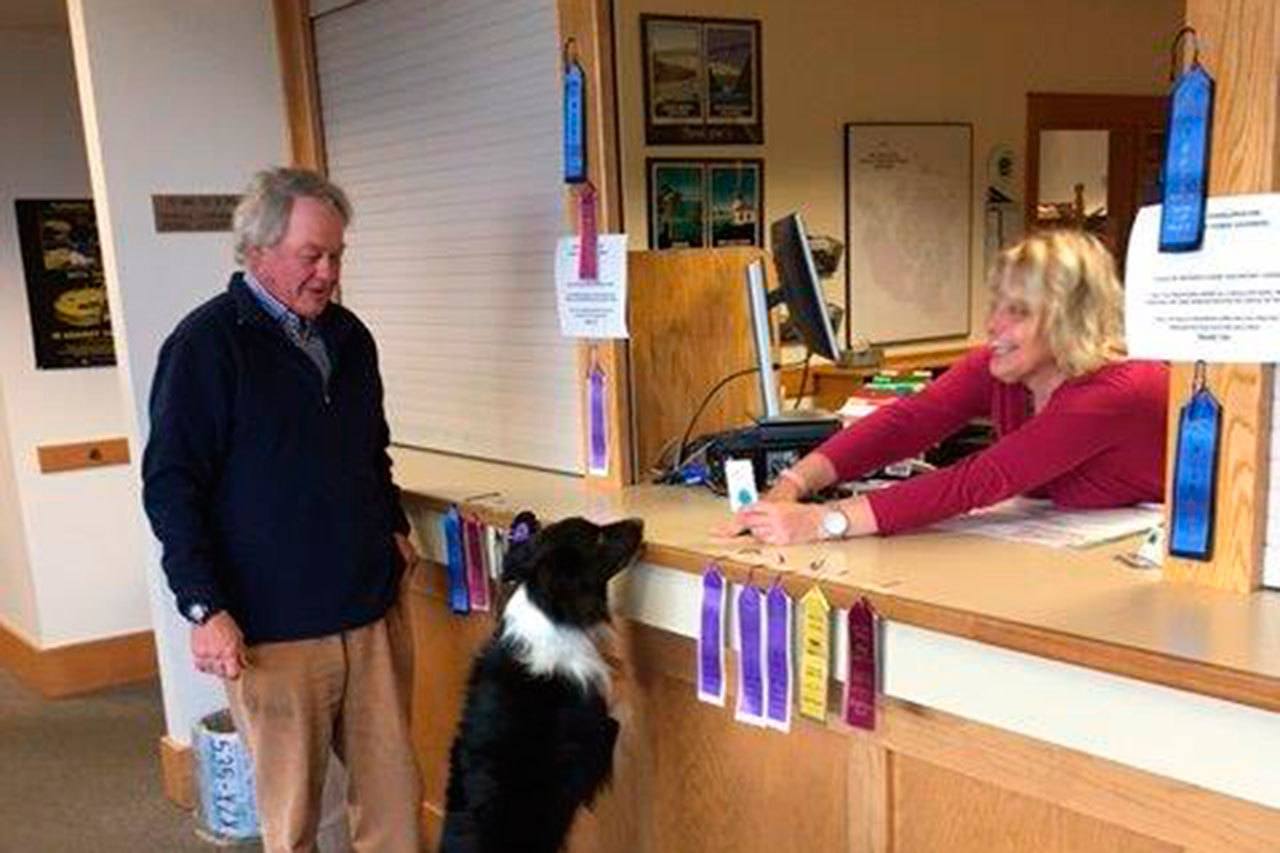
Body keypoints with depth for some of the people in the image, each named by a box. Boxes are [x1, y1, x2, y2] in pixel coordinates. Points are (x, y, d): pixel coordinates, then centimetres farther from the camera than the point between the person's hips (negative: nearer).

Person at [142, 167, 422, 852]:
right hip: (274, 629, -5)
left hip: (373, 611, 6)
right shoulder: (205, 344, -7)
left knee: (393, 794, 10)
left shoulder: (348, 336, 12)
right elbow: (170, 487, -9)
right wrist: (206, 609, -14)